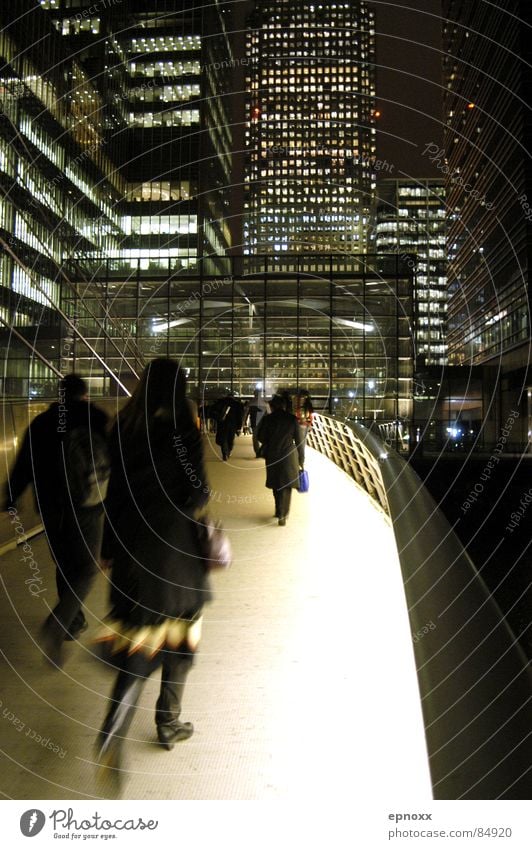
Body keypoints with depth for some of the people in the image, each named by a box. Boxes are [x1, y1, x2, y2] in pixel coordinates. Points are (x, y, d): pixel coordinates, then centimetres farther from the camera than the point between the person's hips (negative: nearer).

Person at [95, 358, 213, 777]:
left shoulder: (123, 428, 1)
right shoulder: (184, 430, -12)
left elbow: (114, 490, 3)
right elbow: (198, 491, -15)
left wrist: (109, 546, 10)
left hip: (131, 543, 4)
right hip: (175, 547, -3)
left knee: (139, 638, 12)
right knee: (178, 635, 15)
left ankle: (114, 731, -5)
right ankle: (168, 724, 28)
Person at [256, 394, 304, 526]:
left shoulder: (267, 419, -5)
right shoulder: (292, 419, -3)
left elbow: (260, 437, -2)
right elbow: (298, 440, -2)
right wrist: (300, 460, 5)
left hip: (272, 456, 1)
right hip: (289, 455, 0)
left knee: (276, 485, 17)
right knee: (286, 485, 7)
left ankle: (280, 511, 25)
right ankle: (282, 515, -1)